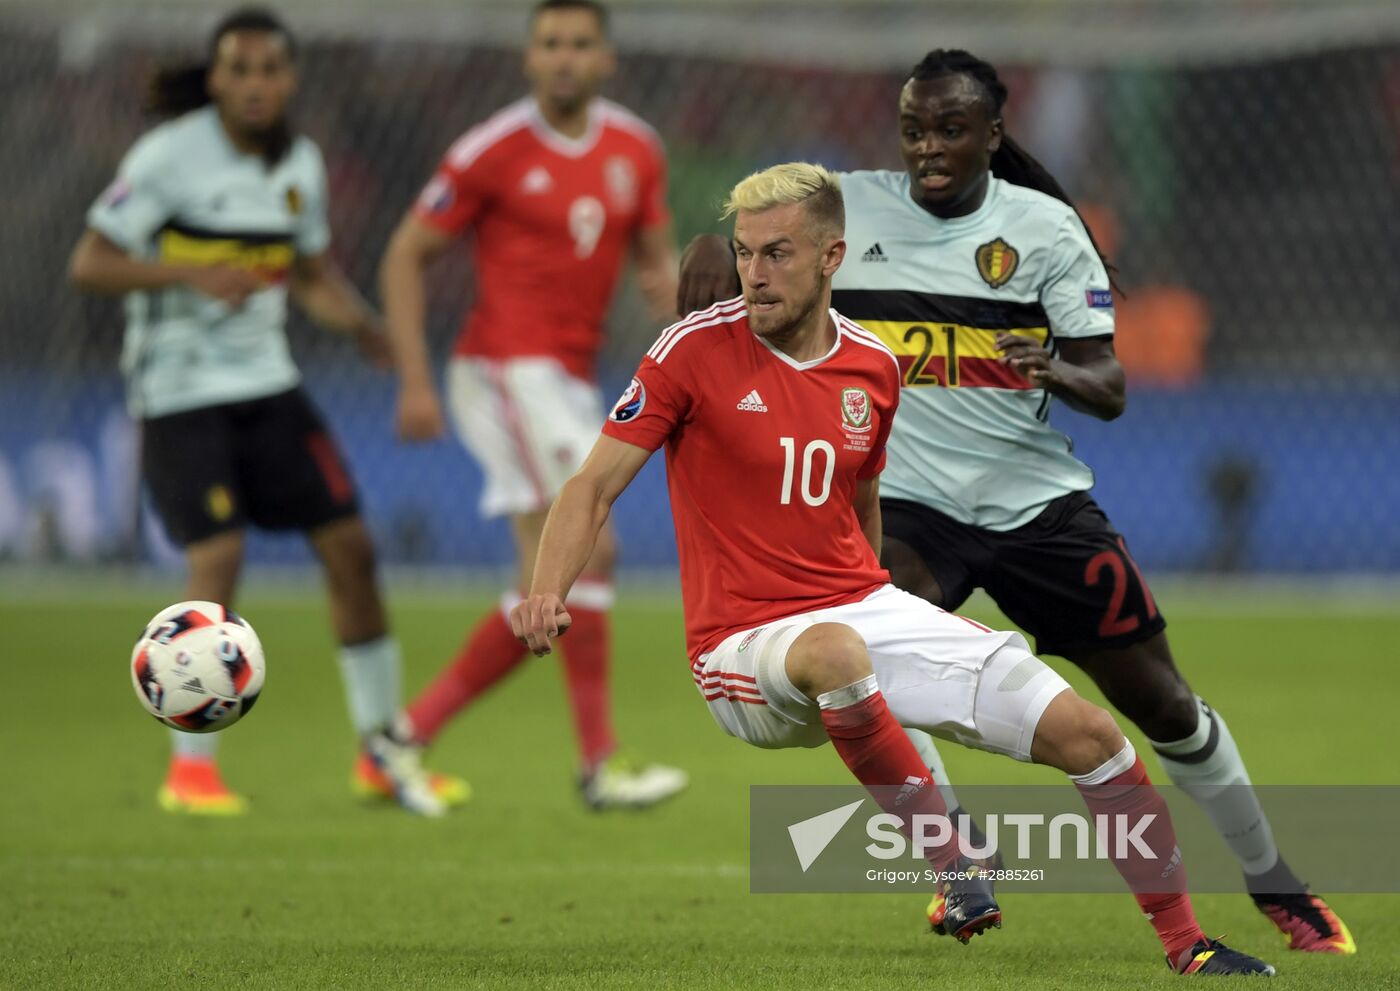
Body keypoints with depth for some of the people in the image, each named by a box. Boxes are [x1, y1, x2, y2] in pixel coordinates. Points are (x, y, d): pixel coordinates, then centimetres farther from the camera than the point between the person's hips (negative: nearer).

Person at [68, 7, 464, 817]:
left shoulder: (300, 164, 6)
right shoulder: (170, 157, -13)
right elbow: (89, 264, -13)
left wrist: (367, 326, -3)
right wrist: (193, 273, -27)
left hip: (268, 385, 6)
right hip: (179, 392, -6)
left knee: (350, 544, 2)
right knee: (219, 554, -18)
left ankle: (384, 751, 17)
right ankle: (191, 767, -4)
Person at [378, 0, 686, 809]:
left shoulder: (636, 150, 9)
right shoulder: (492, 152, -8)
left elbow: (657, 260, 18)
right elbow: (406, 257, -2)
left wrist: (670, 293, -6)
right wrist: (415, 383, -9)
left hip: (569, 382, 7)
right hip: (507, 370, -7)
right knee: (589, 549, -17)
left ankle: (409, 733, 13)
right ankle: (601, 764, -15)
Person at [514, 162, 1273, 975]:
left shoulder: (874, 367, 6)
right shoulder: (696, 350, -9)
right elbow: (595, 488, -8)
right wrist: (549, 593, -24)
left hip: (868, 610, 5)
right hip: (748, 649, -5)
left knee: (1087, 733, -5)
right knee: (834, 652, -43)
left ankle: (1186, 941, 12)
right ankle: (957, 868, -26)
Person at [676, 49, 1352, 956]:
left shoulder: (1044, 227, -4)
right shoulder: (848, 208, -2)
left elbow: (1109, 389, -7)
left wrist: (1061, 371, -30)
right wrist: (710, 250, -23)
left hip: (1037, 498, 0)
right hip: (906, 500, 0)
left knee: (1160, 699, 6)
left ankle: (1275, 884, 26)